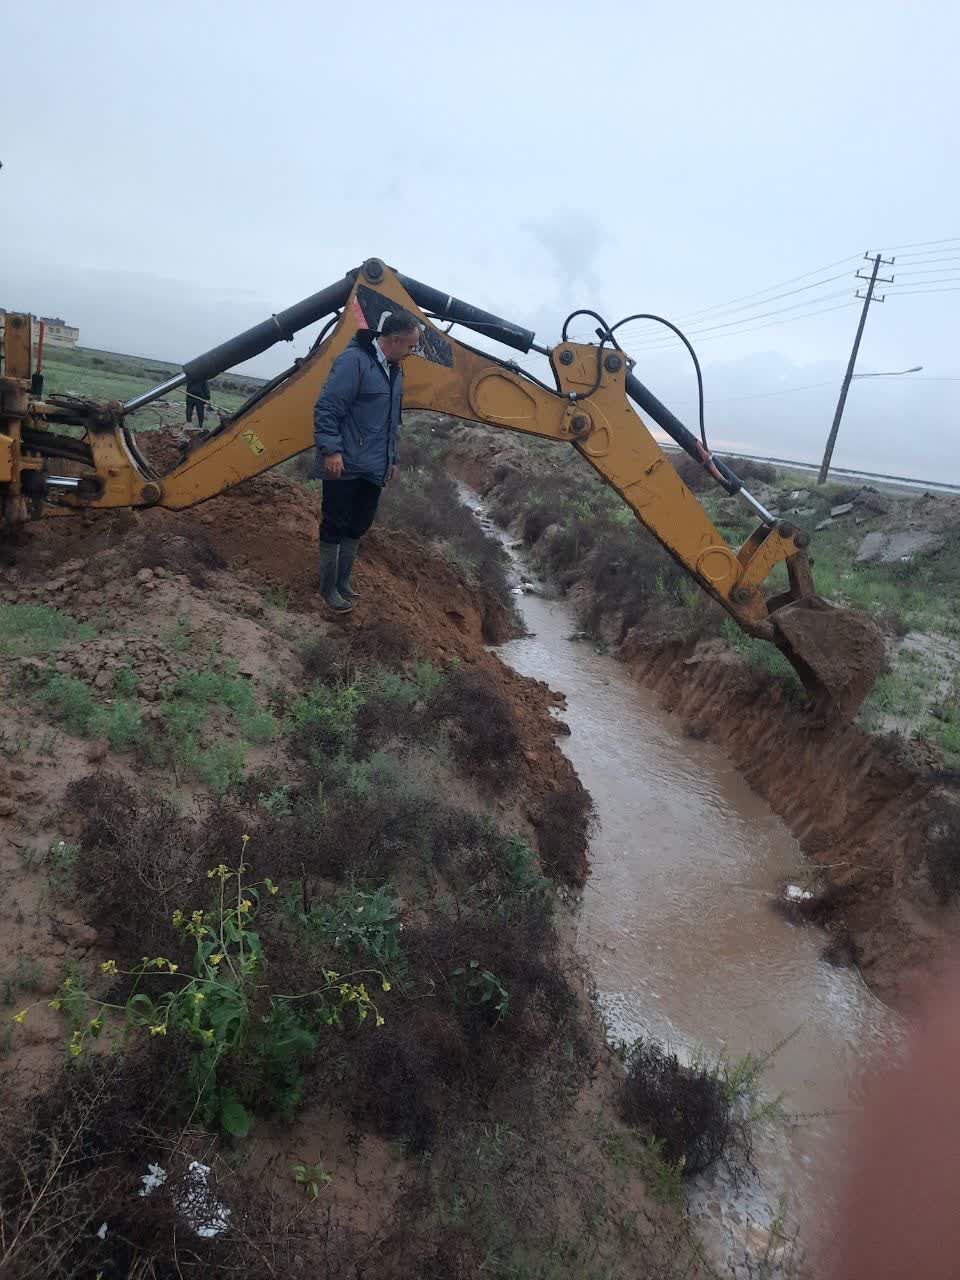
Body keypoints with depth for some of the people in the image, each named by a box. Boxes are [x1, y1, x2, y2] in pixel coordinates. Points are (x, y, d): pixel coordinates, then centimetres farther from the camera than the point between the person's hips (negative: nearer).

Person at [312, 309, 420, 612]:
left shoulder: (394, 370, 13)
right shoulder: (354, 360, -15)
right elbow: (326, 409, -19)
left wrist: (391, 458, 23)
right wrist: (331, 450, -23)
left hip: (373, 469, 9)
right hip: (345, 466, -8)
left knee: (358, 526, 15)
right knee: (335, 527, 2)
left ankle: (343, 580, 30)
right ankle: (328, 588, 14)